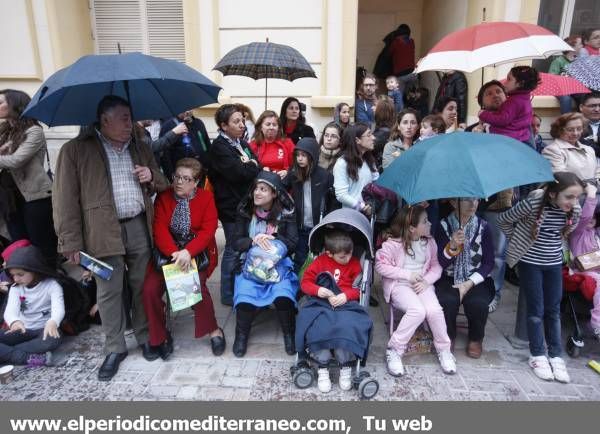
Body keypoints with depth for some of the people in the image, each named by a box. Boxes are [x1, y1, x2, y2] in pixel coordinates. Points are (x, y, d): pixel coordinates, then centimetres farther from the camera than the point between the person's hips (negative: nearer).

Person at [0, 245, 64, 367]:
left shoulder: (51, 285, -13)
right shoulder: (15, 288, -1)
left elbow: (58, 308, -30)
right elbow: (10, 311, -18)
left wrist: (53, 322, -55)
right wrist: (15, 321, -45)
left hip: (44, 329, -4)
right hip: (22, 329, 4)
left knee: (54, 339, -39)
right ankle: (29, 358, -32)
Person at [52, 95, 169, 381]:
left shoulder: (140, 148, 12)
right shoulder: (75, 150, -2)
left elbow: (163, 185, 21)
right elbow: (66, 199, -5)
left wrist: (152, 177, -4)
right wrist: (71, 243, -9)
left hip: (140, 227, 4)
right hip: (104, 232, -3)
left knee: (142, 286, 12)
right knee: (109, 291, 6)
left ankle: (145, 337, 30)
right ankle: (115, 348, 22)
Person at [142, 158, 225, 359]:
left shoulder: (206, 197, -3)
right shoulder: (163, 197, 1)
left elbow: (208, 230, -12)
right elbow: (160, 229, -10)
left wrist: (188, 252, -28)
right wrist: (174, 253, -28)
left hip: (197, 252, -2)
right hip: (167, 253, 3)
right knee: (150, 289, -18)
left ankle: (213, 330, -3)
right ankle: (160, 336, 6)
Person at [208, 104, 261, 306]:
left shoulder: (242, 143, 14)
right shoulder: (219, 147, -12)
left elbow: (257, 167, 11)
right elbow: (239, 172, -23)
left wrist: (250, 166, -9)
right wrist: (253, 167, -6)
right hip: (231, 207, -7)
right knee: (233, 250, 3)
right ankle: (228, 295, 19)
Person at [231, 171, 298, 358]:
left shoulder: (286, 213, -1)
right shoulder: (245, 211, 3)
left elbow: (292, 243, -4)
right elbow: (237, 243, 1)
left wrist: (268, 239, -17)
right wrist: (254, 240, -20)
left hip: (279, 263, -1)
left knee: (283, 295, -27)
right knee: (245, 296, -25)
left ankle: (289, 333, 3)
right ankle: (242, 333, 6)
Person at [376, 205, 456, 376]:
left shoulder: (429, 242, 2)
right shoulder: (394, 244, -15)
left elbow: (436, 266, 7)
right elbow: (381, 265, -12)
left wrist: (427, 281, -13)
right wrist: (407, 274, -16)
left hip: (422, 284, 4)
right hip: (399, 285, -4)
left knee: (435, 310, -24)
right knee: (418, 311, -31)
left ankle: (444, 350, 3)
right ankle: (394, 350, -13)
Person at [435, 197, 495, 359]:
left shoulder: (483, 226, -4)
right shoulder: (444, 226, -7)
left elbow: (489, 263, -3)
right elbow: (440, 262, -9)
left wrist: (469, 283, -16)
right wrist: (452, 246, -28)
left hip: (476, 280, 1)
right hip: (449, 278, -1)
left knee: (478, 303, -28)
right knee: (447, 301, -30)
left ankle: (476, 339, 5)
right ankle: (448, 336, 2)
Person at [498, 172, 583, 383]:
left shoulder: (574, 210, -10)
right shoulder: (533, 203, -24)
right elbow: (504, 220, -11)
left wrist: (553, 244, 9)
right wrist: (518, 241, -3)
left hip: (554, 263, 4)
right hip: (530, 262, -4)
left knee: (553, 310, 11)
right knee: (536, 310, 3)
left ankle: (556, 356, 23)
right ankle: (537, 355, 17)